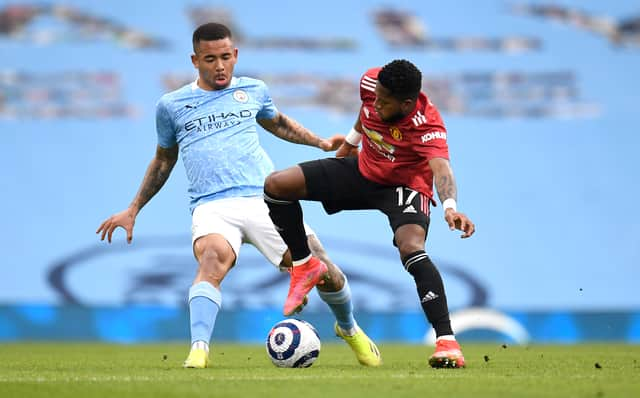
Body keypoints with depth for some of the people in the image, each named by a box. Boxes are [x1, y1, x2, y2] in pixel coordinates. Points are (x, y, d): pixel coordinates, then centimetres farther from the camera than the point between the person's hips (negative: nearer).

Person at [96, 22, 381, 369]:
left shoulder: (253, 91, 15)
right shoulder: (171, 105, 11)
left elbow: (278, 123, 36)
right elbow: (163, 161, 25)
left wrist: (321, 143, 26)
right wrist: (132, 210, 24)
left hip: (263, 198, 2)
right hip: (212, 207, -2)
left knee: (323, 271, -4)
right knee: (213, 259, -36)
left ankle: (349, 329, 27)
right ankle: (199, 350, -47)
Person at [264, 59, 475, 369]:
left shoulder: (427, 125, -35)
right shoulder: (371, 83, -19)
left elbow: (440, 167, -52)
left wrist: (450, 207, -71)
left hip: (405, 186, -6)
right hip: (364, 170, 6)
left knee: (411, 248, -35)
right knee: (277, 185, -6)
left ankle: (447, 342, -33)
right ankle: (305, 265, 15)